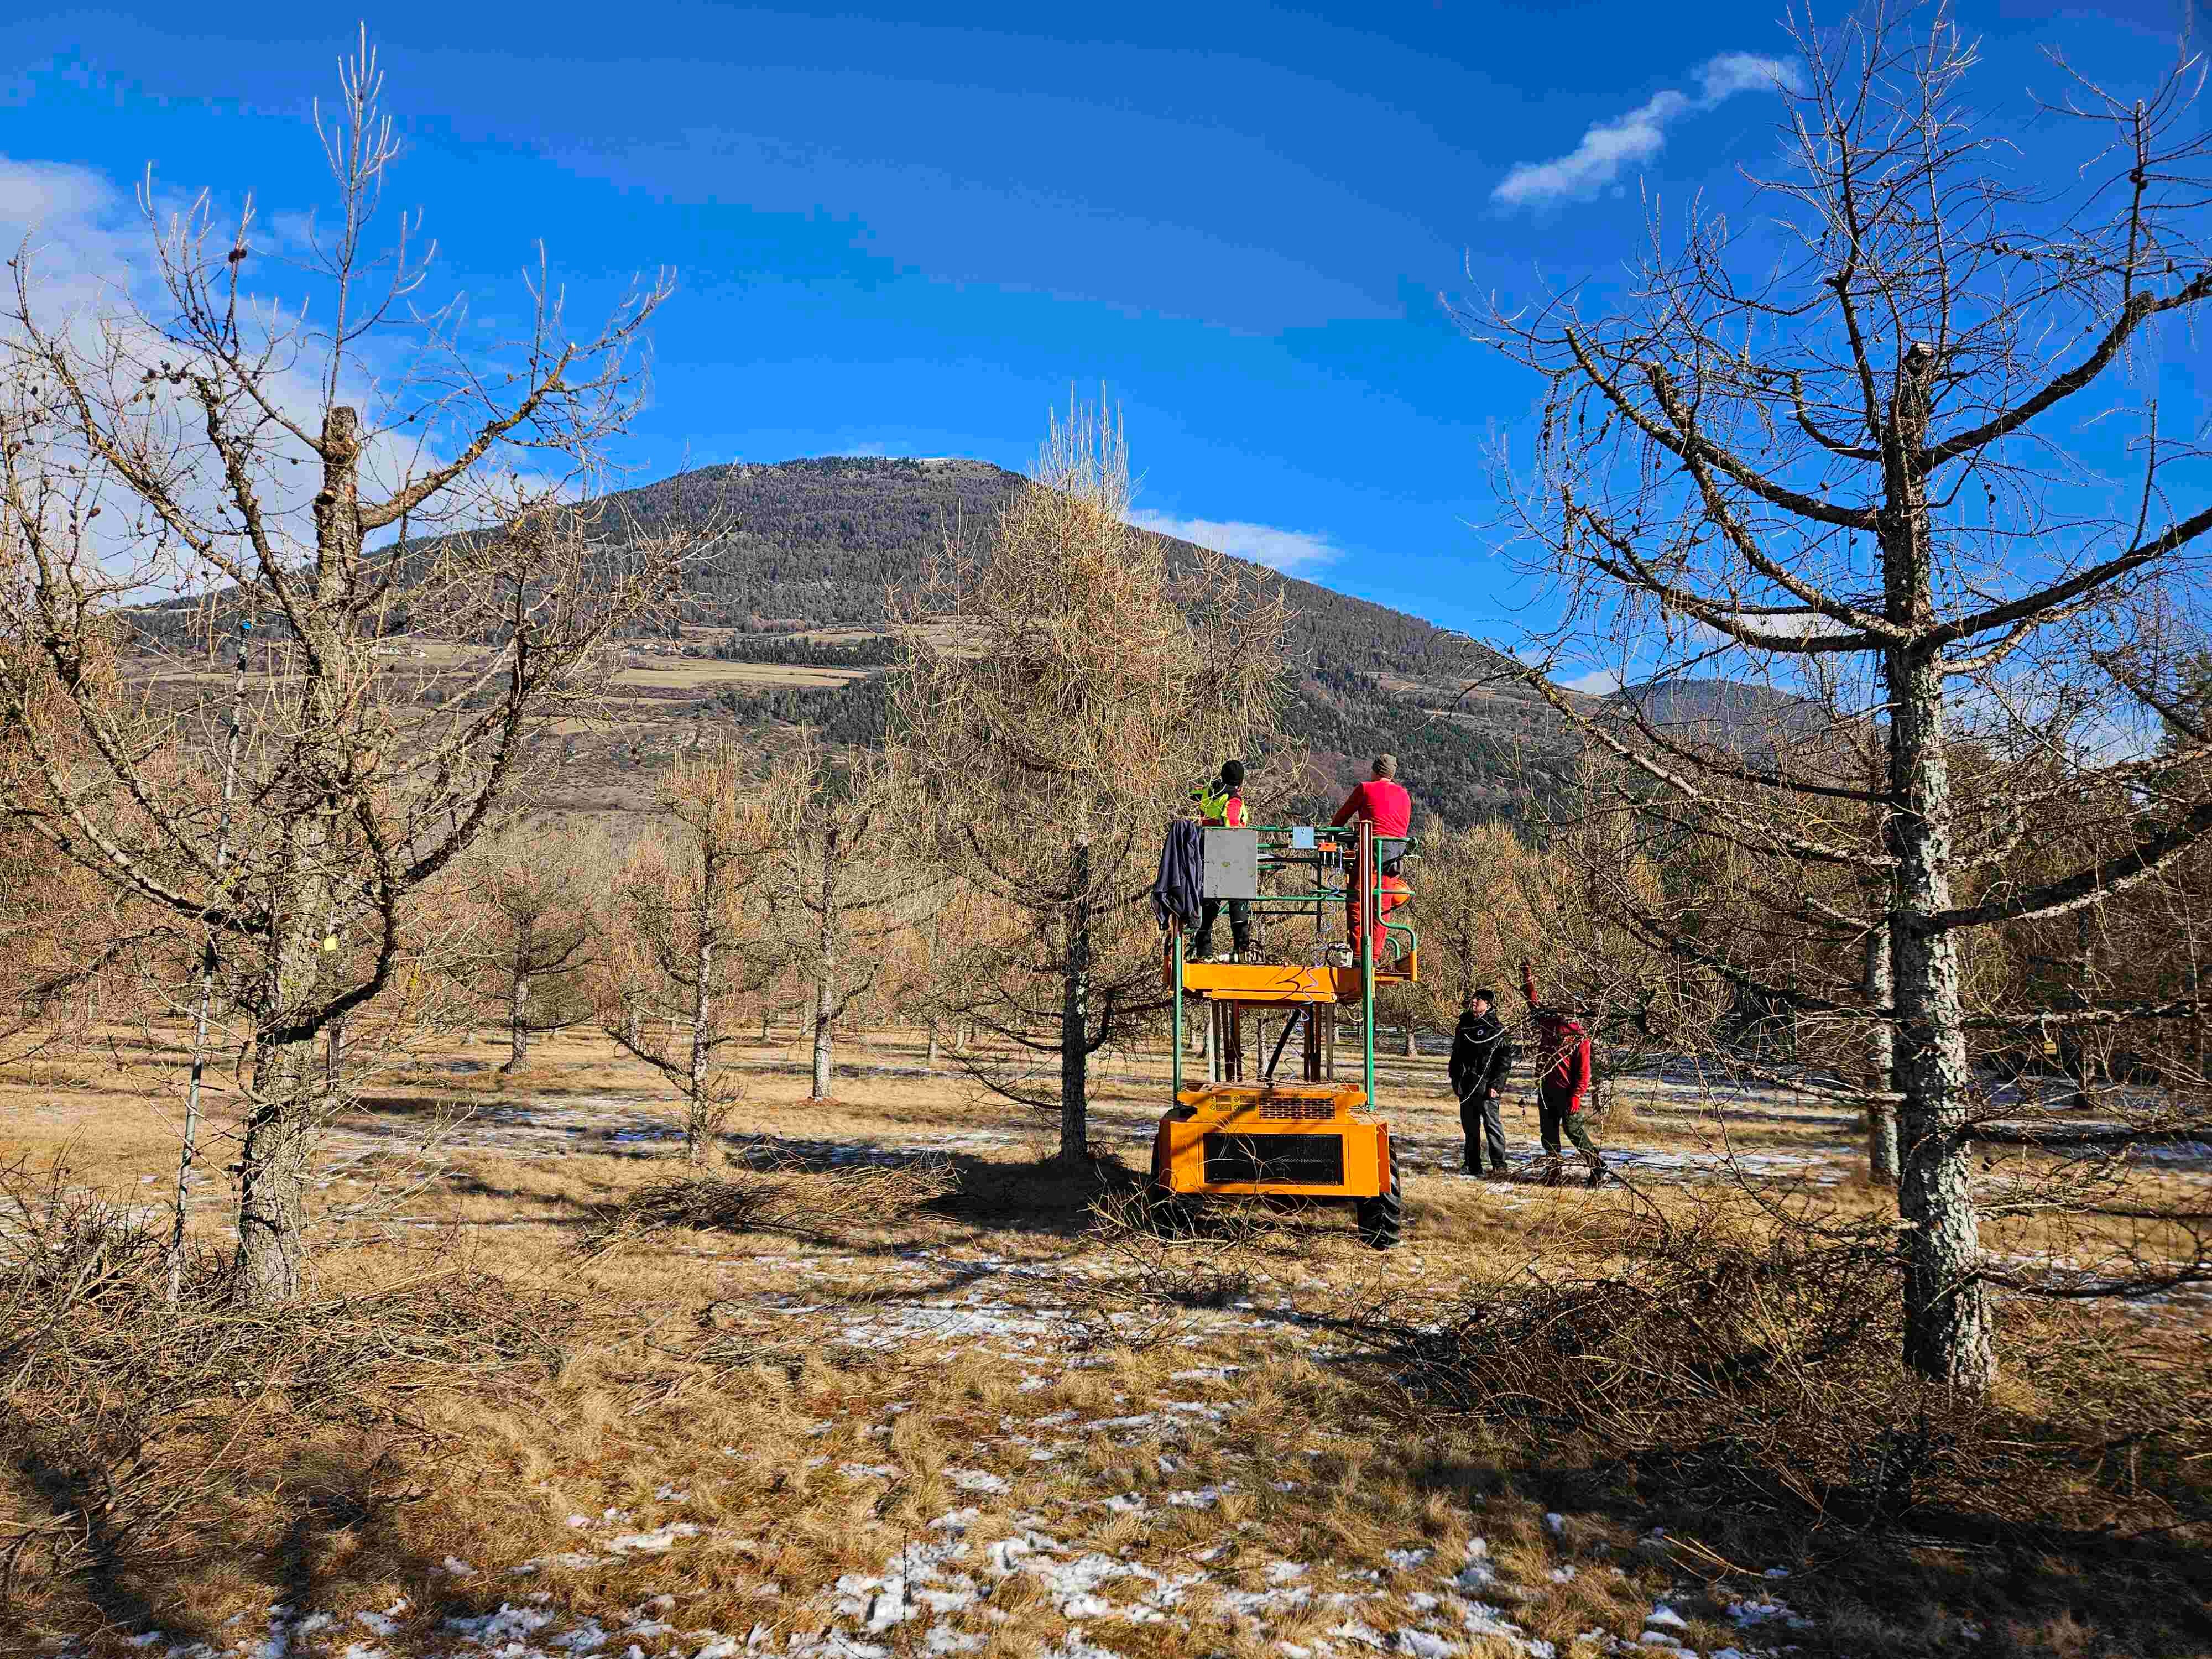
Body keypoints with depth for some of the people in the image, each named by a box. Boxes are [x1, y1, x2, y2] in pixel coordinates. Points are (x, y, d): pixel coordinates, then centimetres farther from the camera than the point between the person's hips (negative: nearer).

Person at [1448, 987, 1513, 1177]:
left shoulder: (1496, 1028, -7)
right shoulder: (1465, 1023, 12)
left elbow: (1505, 1059, -10)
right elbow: (1457, 1052, 20)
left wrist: (1495, 1085, -15)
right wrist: (1455, 1077, 13)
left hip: (1485, 1087, -7)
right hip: (1466, 1086, 7)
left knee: (1492, 1124, -5)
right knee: (1470, 1126, 13)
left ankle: (1499, 1166, 2)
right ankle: (1473, 1166, 22)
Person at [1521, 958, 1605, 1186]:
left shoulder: (1579, 1037, -12)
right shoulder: (1547, 1023, 4)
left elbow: (1583, 1071, -13)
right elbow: (1533, 1001, 15)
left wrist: (1576, 1096, -19)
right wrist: (1527, 976, 9)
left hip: (1566, 1092, -7)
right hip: (1545, 1089, 7)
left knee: (1573, 1129, -5)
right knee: (1548, 1132, 9)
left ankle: (1597, 1162, 11)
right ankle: (1554, 1171, 18)